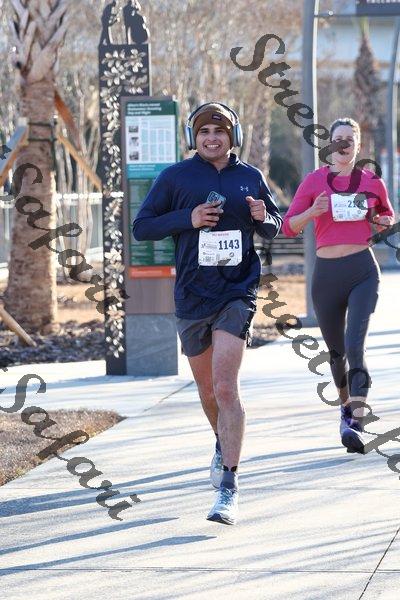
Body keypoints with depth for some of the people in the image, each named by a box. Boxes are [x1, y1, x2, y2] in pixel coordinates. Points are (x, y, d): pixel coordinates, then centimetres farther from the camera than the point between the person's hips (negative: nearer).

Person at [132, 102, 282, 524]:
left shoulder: (251, 177, 6)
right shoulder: (175, 177, 1)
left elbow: (275, 227, 18)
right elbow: (141, 227, -1)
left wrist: (263, 218, -6)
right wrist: (188, 218, -14)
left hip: (237, 293, -2)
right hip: (192, 295, 2)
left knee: (225, 387, -16)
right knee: (207, 388, 17)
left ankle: (228, 489, -18)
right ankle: (223, 445, 49)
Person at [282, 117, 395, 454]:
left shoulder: (372, 182, 5)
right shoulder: (315, 181, 2)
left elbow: (388, 214, 24)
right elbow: (289, 226, 2)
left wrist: (384, 222, 1)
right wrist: (312, 212, -16)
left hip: (363, 271, -2)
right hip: (327, 272, 2)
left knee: (355, 344, -19)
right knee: (336, 349, 14)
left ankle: (356, 424, -24)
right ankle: (347, 404, 40)